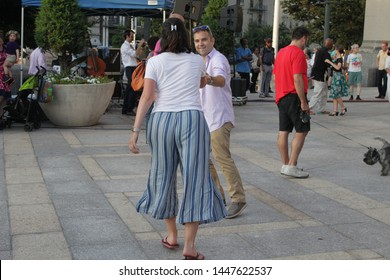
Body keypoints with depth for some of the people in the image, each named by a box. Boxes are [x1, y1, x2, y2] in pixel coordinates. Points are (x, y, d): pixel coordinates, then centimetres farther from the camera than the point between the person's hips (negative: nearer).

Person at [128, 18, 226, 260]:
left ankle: (172, 235, 29)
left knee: (163, 176, 16)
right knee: (195, 179, 1)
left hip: (162, 120, 1)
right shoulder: (197, 61, 11)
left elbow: (147, 97, -4)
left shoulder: (155, 62, 6)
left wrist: (135, 130, -4)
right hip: (192, 119, -1)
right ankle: (189, 245, -2)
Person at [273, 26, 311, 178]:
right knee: (302, 131, -3)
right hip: (294, 96, -9)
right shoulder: (298, 53, -13)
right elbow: (297, 79, -21)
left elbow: (276, 76, 19)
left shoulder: (281, 52, 14)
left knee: (283, 131, 9)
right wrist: (304, 102, -19)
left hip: (281, 96, 9)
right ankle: (292, 166, -6)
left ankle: (285, 164, 14)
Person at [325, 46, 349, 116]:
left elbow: (338, 67, -29)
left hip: (338, 77, -9)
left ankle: (343, 108, 10)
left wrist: (329, 62, -26)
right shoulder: (336, 58, 11)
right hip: (335, 76, 9)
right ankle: (335, 111, 9)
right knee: (334, 95, 7)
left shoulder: (340, 59, -14)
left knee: (336, 95, -6)